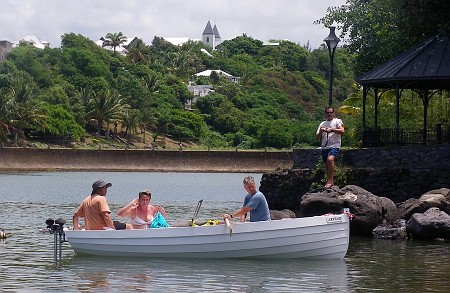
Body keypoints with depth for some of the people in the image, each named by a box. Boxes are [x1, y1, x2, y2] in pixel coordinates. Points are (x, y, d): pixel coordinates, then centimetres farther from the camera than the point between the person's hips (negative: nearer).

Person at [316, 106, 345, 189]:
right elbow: (317, 136, 18)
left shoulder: (337, 121, 7)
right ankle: (331, 182, 17)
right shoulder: (322, 124, 22)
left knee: (330, 159, -30)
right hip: (324, 147, 6)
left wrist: (332, 129, -15)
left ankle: (330, 180, -29)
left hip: (334, 146, -6)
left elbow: (342, 131, -7)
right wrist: (320, 131, -3)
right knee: (327, 165, 7)